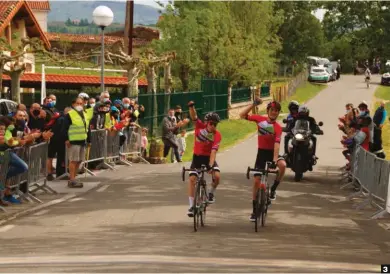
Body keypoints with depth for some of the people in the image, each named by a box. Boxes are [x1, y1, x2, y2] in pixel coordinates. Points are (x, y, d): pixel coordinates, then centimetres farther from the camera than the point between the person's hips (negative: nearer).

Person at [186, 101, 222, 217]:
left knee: (217, 176, -23)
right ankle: (191, 205, -6)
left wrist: (210, 165, -37)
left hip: (209, 157, -1)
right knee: (192, 178, -14)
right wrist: (191, 107, -49)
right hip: (197, 156, 1)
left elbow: (213, 150, -27)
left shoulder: (217, 135, -19)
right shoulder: (200, 126, -13)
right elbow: (194, 117, -28)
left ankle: (212, 192, 10)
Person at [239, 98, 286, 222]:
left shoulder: (278, 127, -14)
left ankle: (273, 189, -11)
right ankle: (254, 210, 10)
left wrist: (275, 160, -38)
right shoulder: (260, 119, -4)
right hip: (261, 152, 2)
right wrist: (253, 104, -15)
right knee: (256, 180, -1)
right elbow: (242, 115, -6)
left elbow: (277, 144, -26)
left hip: (272, 152, -2)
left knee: (283, 165, -34)